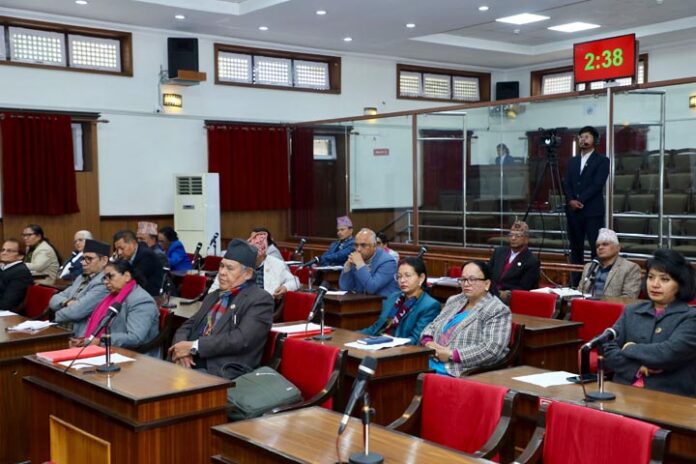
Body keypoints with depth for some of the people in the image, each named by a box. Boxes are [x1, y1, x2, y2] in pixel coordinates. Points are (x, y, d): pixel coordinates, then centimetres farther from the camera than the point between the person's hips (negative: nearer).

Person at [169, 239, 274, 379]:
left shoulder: (260, 300, -3)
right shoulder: (214, 296, 22)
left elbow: (241, 339, -15)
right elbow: (188, 326, 19)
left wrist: (193, 347, -15)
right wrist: (180, 348, -4)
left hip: (225, 374, -7)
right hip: (191, 366, 7)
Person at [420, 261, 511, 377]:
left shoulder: (497, 311, -7)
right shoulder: (454, 301, 18)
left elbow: (491, 350, -17)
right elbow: (433, 326, 23)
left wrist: (452, 355, -18)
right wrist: (428, 342, 0)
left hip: (465, 375, -7)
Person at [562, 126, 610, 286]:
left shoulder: (602, 160, 1)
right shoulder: (572, 161, 18)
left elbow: (597, 184, -10)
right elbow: (566, 184, 9)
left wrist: (580, 200, -15)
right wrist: (571, 200, -9)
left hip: (593, 211, -5)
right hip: (573, 211, 5)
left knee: (596, 248, -8)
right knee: (575, 248, 7)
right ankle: (576, 282, 11)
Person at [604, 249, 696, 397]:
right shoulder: (631, 312, 14)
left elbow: (670, 353, -13)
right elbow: (608, 349, 6)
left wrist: (630, 349, 0)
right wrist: (637, 369, -10)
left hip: (670, 398, -3)